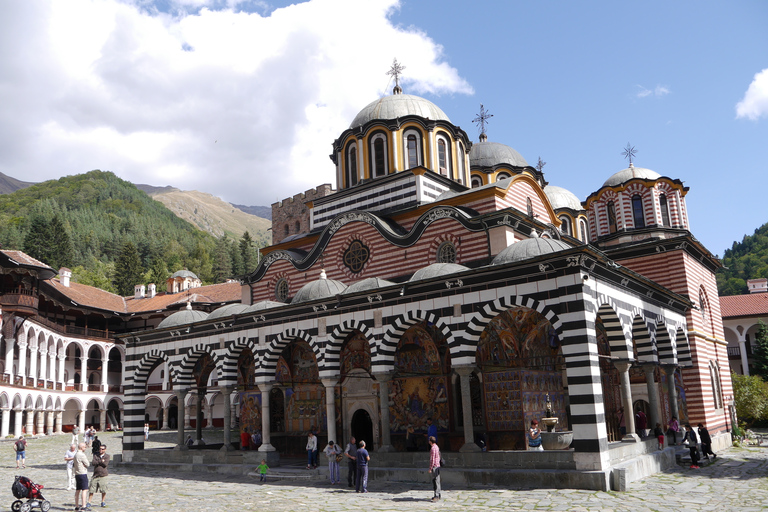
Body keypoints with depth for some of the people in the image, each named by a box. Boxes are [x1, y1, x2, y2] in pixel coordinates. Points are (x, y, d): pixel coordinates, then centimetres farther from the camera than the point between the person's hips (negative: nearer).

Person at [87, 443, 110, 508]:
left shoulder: (107, 456, 4)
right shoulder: (95, 455, 10)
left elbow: (105, 464, -13)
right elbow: (93, 463, -5)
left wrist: (97, 462, -7)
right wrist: (101, 461, -10)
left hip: (103, 475, -2)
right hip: (95, 475, 2)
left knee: (103, 490, -2)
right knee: (91, 490, -1)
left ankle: (103, 502, 15)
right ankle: (89, 503, 10)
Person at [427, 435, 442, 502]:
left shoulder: (433, 448, -16)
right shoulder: (437, 447, 15)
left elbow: (432, 459, -19)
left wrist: (430, 468, -17)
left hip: (434, 466, -10)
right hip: (437, 466, 10)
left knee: (436, 481, -10)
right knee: (436, 481, 14)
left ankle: (436, 496, -12)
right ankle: (438, 495, 18)